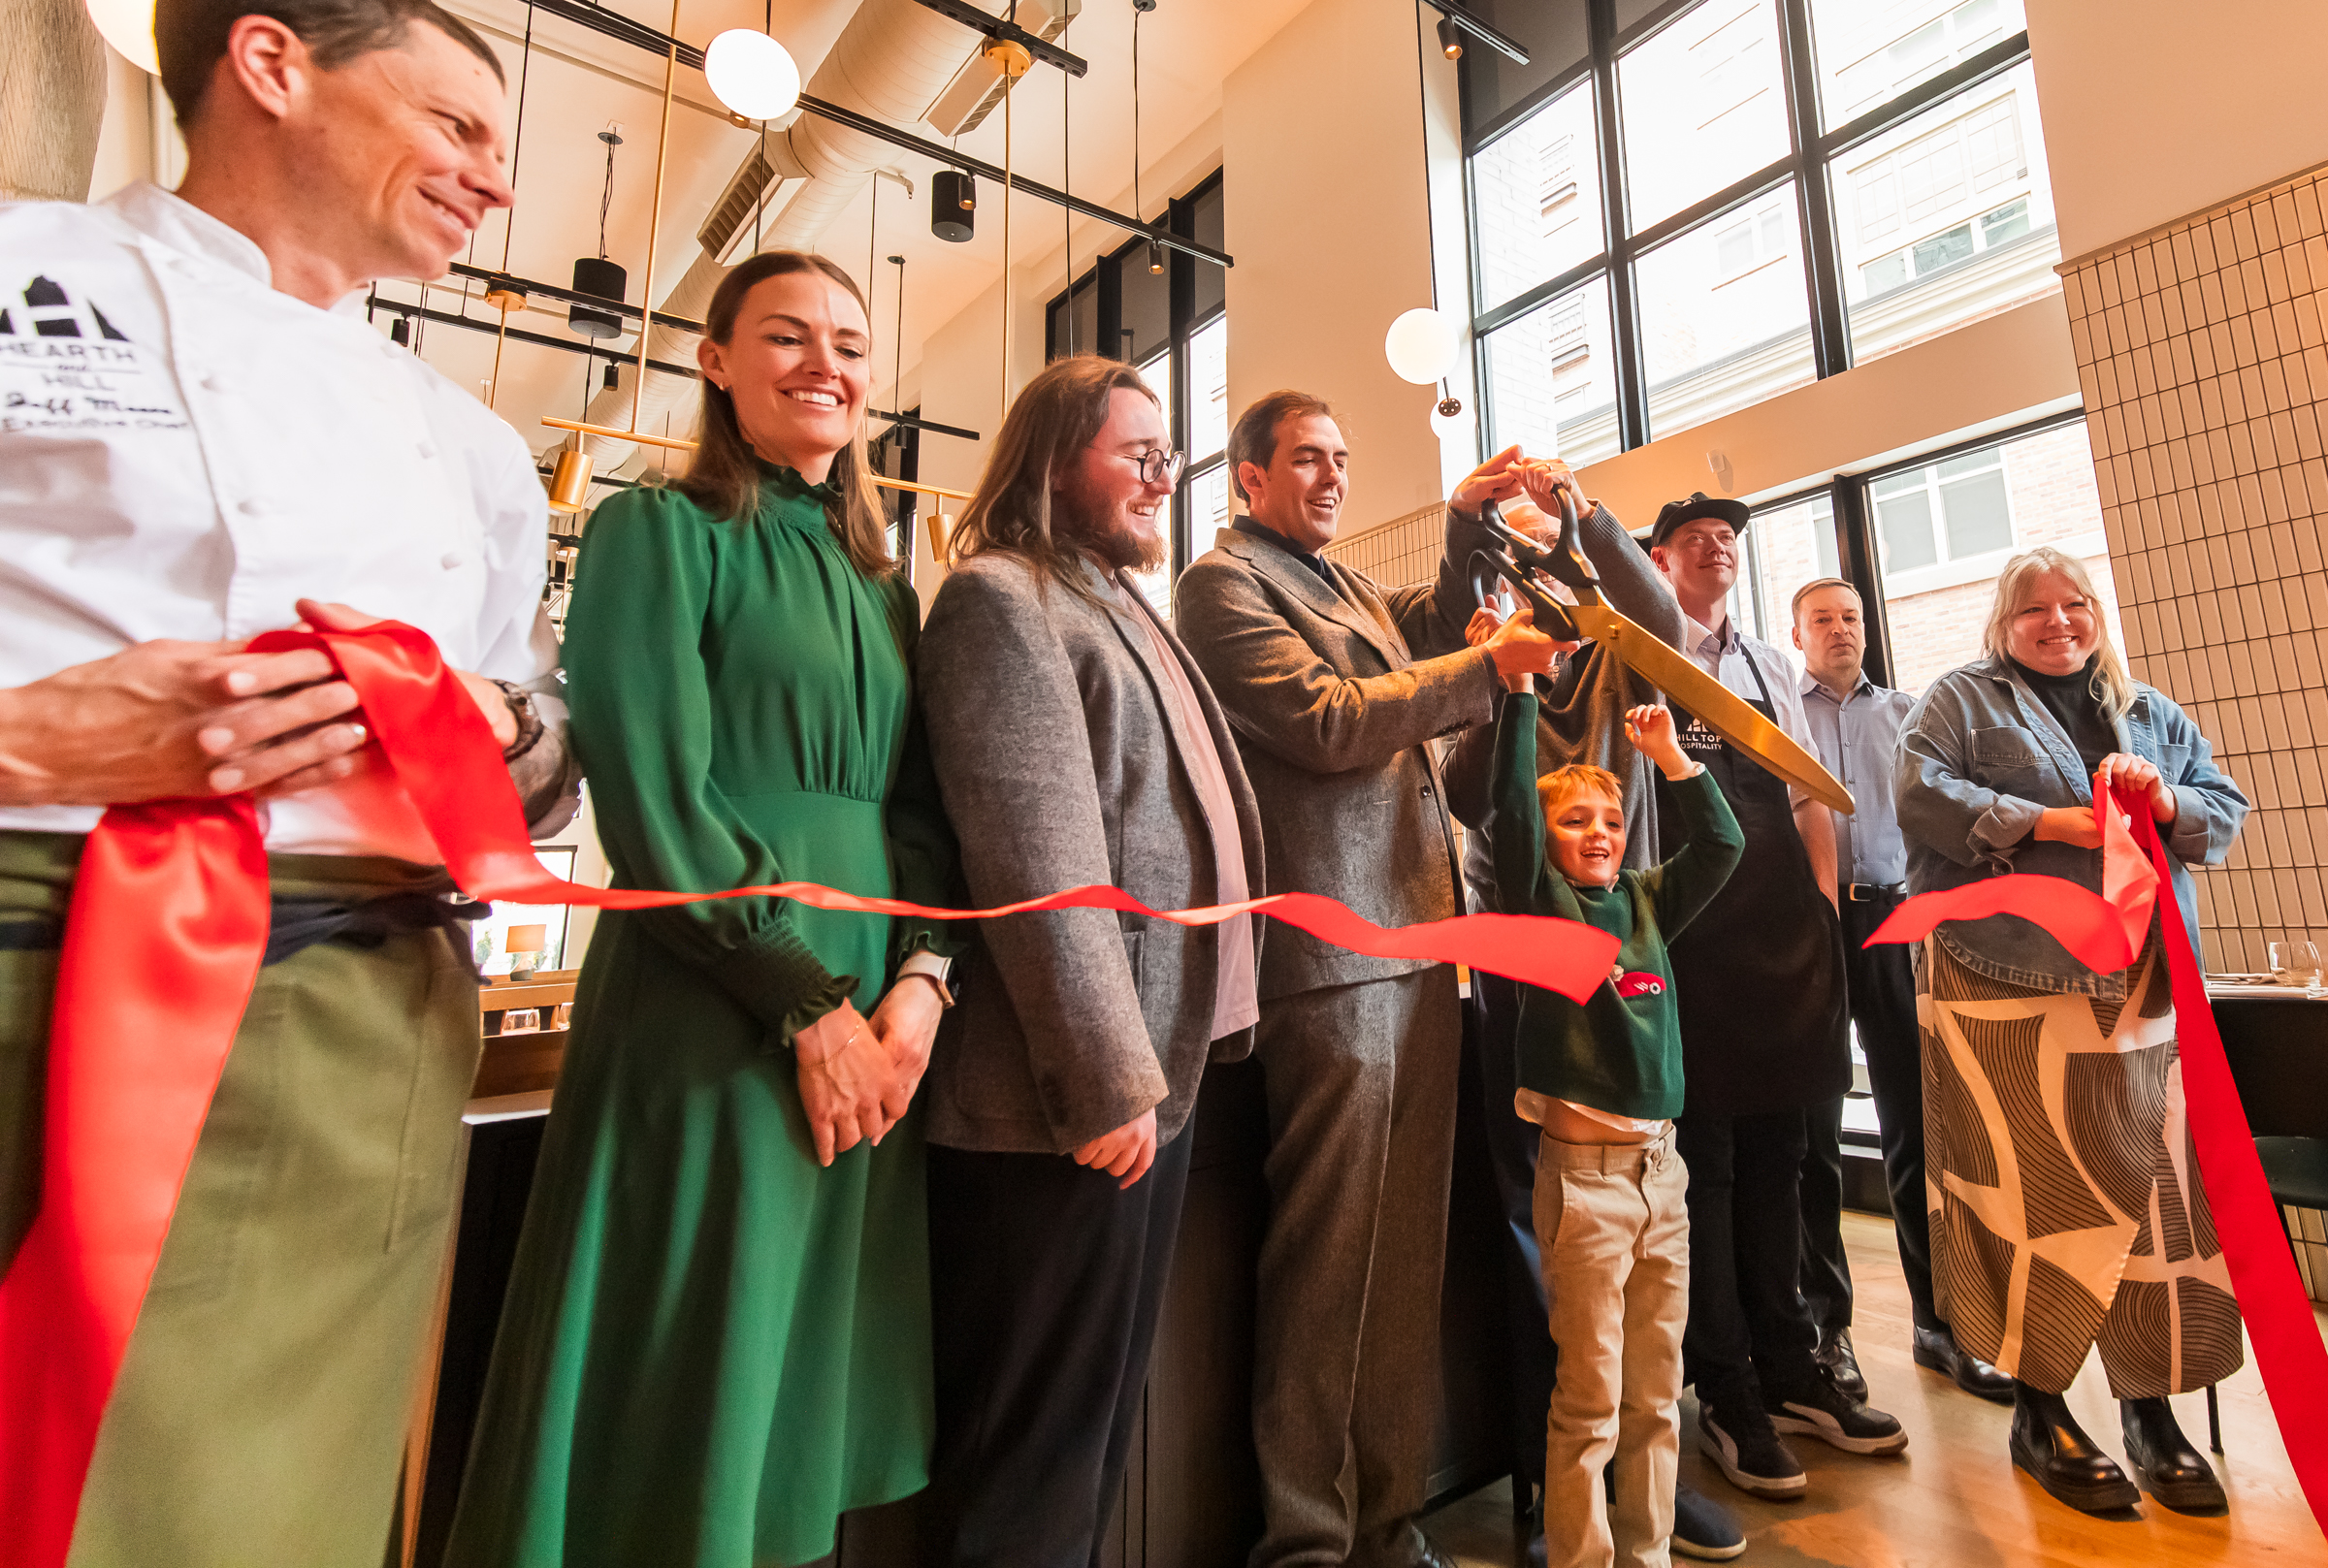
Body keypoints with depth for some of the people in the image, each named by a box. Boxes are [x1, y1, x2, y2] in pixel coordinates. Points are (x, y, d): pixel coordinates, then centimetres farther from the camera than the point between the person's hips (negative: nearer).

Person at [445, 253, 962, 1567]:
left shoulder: (884, 581, 17)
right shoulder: (660, 529, 1)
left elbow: (923, 808, 11)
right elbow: (652, 795, -10)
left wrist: (920, 979, -5)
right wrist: (808, 1005, -14)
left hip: (877, 1027, 6)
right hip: (710, 1018, -5)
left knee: (822, 1383, 15)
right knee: (690, 1383, 5)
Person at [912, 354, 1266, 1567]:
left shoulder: (1122, 608, 20)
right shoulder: (1001, 599, -8)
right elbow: (1036, 862, -18)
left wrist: (1160, 1060, 17)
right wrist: (1107, 1079, -18)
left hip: (1155, 1076, 9)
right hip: (1065, 1100, -9)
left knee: (1106, 1419, 20)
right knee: (1035, 1451, 7)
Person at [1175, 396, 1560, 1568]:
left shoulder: (1350, 588, 23)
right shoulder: (1224, 579, -2)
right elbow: (1329, 722, -13)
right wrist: (1490, 665, -8)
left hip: (1420, 941, 9)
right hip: (1332, 953, -8)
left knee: (1407, 1256, 14)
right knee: (1328, 1262, 0)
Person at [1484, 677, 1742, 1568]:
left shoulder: (1646, 903, 12)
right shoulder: (1540, 902, -4)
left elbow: (1721, 843, 11)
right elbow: (1513, 814, -17)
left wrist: (1669, 756, 4)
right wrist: (1519, 691, -18)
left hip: (1660, 1166, 6)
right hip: (1583, 1171, -6)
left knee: (1657, 1391, 16)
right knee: (1589, 1401, 4)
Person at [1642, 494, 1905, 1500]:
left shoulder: (1769, 666, 18)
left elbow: (1809, 796, 18)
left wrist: (1823, 905, 10)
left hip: (1782, 929, 6)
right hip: (1686, 929, -5)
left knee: (1773, 1154, 14)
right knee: (1703, 1159, 2)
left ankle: (1788, 1367, 30)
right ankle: (1725, 1391, 17)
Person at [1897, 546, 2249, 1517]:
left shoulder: (2152, 713, 22)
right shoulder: (1962, 700, 6)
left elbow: (2227, 809, 17)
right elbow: (1923, 797, -9)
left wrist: (2168, 802, -4)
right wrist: (2052, 823, -14)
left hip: (2142, 995, 5)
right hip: (2008, 993, -5)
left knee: (2152, 1193, 5)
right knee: (2034, 1194, -2)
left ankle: (2151, 1411, 22)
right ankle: (2038, 1414, 13)